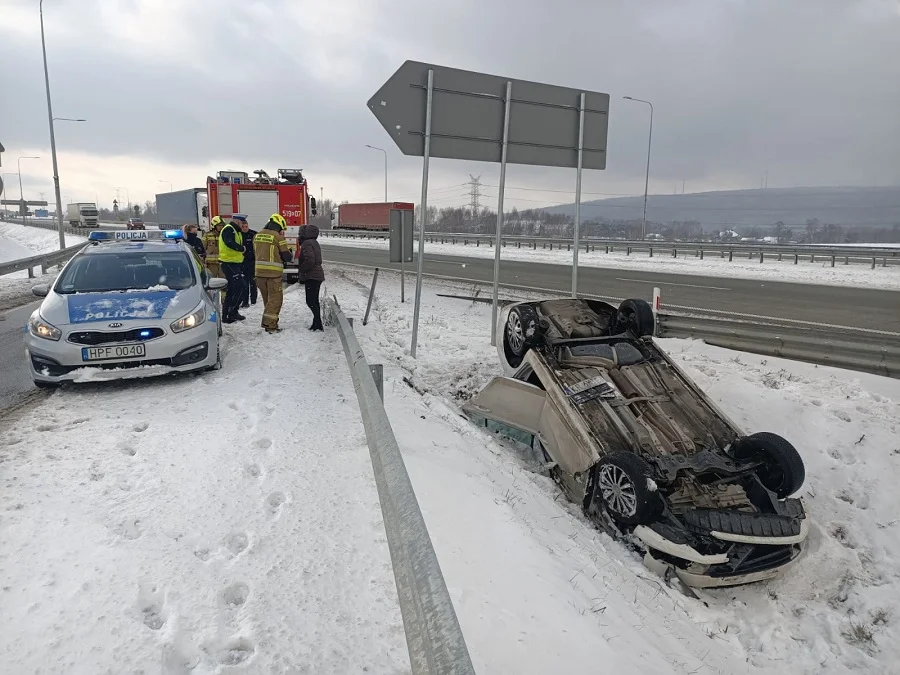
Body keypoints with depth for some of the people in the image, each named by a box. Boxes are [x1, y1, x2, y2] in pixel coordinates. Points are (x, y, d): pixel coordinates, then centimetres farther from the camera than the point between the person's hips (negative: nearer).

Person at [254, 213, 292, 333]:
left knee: (267, 298, 18)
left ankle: (267, 322, 25)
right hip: (273, 273, -6)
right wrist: (289, 251, 15)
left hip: (259, 271, 6)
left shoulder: (257, 236, 11)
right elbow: (287, 257, -6)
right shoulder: (278, 237, -9)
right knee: (275, 298, 1)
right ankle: (270, 324, -5)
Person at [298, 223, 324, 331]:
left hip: (311, 277, -11)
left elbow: (310, 260, -26)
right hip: (317, 275, 11)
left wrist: (302, 270, -12)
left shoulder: (307, 244, -14)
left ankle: (318, 324, -10)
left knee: (311, 301, -10)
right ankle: (317, 323, 21)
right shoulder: (314, 243, 17)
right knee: (314, 301, 16)